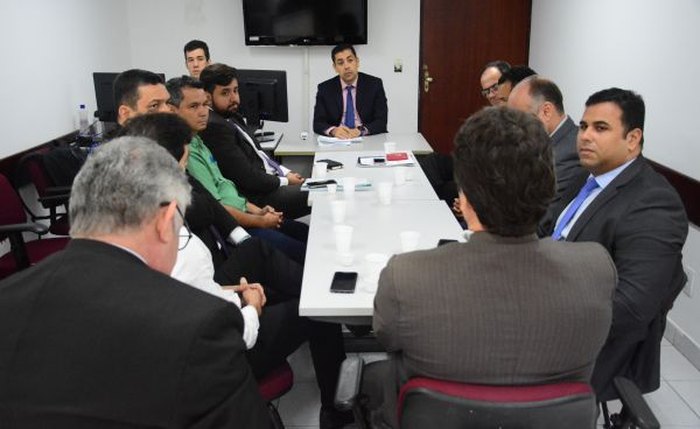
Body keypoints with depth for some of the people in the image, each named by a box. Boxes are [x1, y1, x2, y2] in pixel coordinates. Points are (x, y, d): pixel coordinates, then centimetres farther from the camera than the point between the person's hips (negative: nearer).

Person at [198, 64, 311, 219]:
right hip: (256, 196, -10)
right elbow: (247, 178, -21)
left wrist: (286, 172, 3)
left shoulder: (233, 117, 12)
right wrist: (285, 181, -9)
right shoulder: (213, 127, -19)